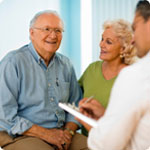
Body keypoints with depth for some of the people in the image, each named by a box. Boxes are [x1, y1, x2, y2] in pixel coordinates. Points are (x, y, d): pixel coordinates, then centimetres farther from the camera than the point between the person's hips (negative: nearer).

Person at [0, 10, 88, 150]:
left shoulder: (65, 65, 12)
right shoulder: (12, 62, -8)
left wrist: (68, 131, -4)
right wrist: (45, 133, -15)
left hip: (60, 132, 5)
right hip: (21, 136, -5)